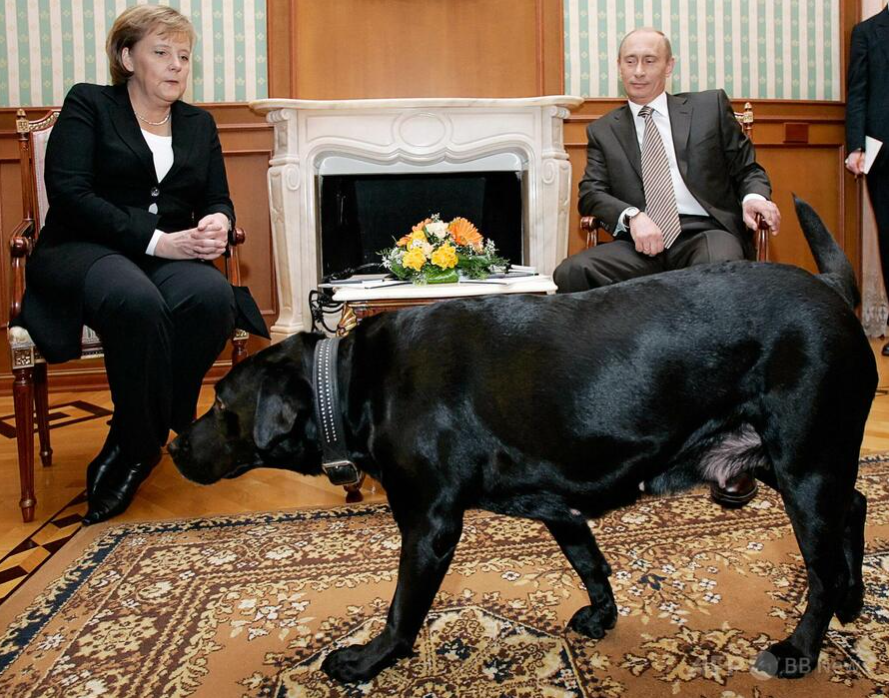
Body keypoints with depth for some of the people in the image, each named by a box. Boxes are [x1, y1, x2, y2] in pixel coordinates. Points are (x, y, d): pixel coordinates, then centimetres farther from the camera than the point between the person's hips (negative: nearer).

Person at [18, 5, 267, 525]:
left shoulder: (199, 123, 19)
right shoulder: (88, 105, 6)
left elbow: (218, 200, 15)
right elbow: (67, 190, -8)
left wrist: (218, 222, -12)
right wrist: (154, 240, -18)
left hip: (170, 257, 4)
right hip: (84, 250, -3)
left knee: (212, 296, -33)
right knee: (136, 301, -40)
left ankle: (130, 452, -20)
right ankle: (147, 439, -19)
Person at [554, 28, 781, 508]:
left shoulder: (710, 106, 19)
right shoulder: (603, 130, 20)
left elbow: (748, 168, 18)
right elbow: (590, 194, 7)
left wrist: (754, 195, -7)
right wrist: (632, 215, -14)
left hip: (706, 233, -1)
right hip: (642, 245, 2)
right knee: (572, 274, -29)